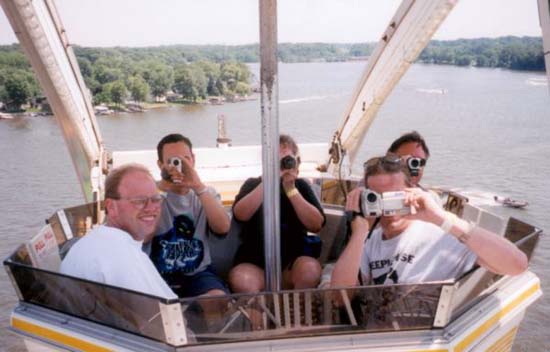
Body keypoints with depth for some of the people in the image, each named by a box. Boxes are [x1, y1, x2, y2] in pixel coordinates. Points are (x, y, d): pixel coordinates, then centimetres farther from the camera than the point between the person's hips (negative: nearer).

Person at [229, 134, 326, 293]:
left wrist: (291, 190, -14)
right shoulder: (253, 184, 5)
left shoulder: (301, 186, 7)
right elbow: (240, 215, -16)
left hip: (293, 260, 2)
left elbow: (316, 225, -7)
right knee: (241, 280, -32)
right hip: (254, 263, -1)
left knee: (310, 269, -30)